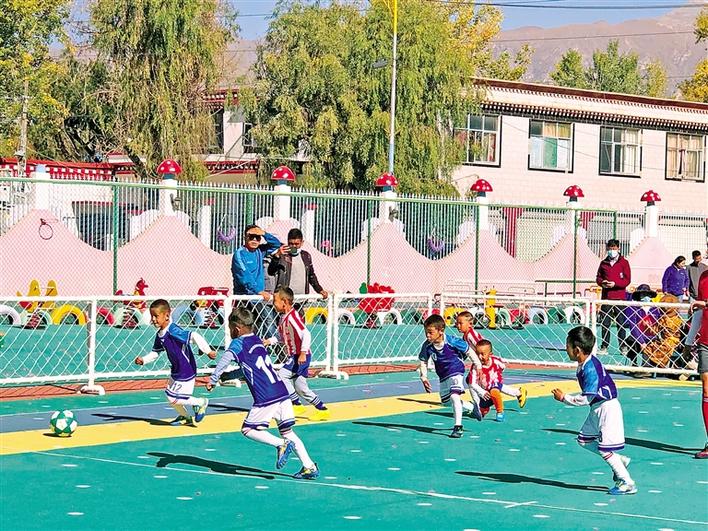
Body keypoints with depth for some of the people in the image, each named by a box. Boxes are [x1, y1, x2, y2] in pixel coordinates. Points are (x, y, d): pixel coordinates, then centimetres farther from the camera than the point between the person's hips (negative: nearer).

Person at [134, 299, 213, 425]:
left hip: (186, 371, -9)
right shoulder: (160, 335, 3)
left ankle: (201, 403, 13)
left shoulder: (174, 331, -26)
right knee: (170, 396, 19)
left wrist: (207, 351, -36)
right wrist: (143, 360, -1)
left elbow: (194, 336, -33)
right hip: (176, 371, 9)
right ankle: (185, 417, 41)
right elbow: (156, 352, 15)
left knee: (173, 398, -7)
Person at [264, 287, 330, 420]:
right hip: (293, 356, 10)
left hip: (301, 356, -10)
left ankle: (296, 404, -8)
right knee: (300, 388, 9)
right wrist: (269, 341, 9)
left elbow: (306, 334, -24)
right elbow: (281, 337, 24)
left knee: (282, 375, -17)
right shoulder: (283, 317, 12)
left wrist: (303, 353, -29)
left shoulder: (293, 316, -18)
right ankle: (322, 409, 15)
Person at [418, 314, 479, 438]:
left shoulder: (452, 342, -27)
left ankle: (458, 426, -19)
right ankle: (471, 407, 41)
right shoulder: (427, 346, -16)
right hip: (443, 376, 6)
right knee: (446, 400, 17)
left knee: (454, 396, -25)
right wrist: (424, 377, -12)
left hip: (456, 371, -6)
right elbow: (423, 362, 0)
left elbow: (468, 350, -13)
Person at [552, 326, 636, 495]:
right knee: (584, 440, 15)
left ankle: (627, 483, 2)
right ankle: (619, 461, 20)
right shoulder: (584, 365, 3)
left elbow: (586, 398, -23)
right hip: (597, 407, 10)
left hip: (607, 407, -10)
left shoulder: (590, 368, -26)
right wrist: (567, 396, 12)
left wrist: (564, 398, -15)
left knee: (605, 449, -6)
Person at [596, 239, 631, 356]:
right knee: (604, 323, 2)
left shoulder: (623, 262, 2)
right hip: (606, 297, 3)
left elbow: (627, 280, -3)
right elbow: (598, 277, 17)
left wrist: (615, 284, -16)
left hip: (619, 296, -3)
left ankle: (623, 346, 5)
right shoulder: (604, 263, 13)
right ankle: (604, 346, 6)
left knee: (621, 323, -1)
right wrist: (602, 282, -6)